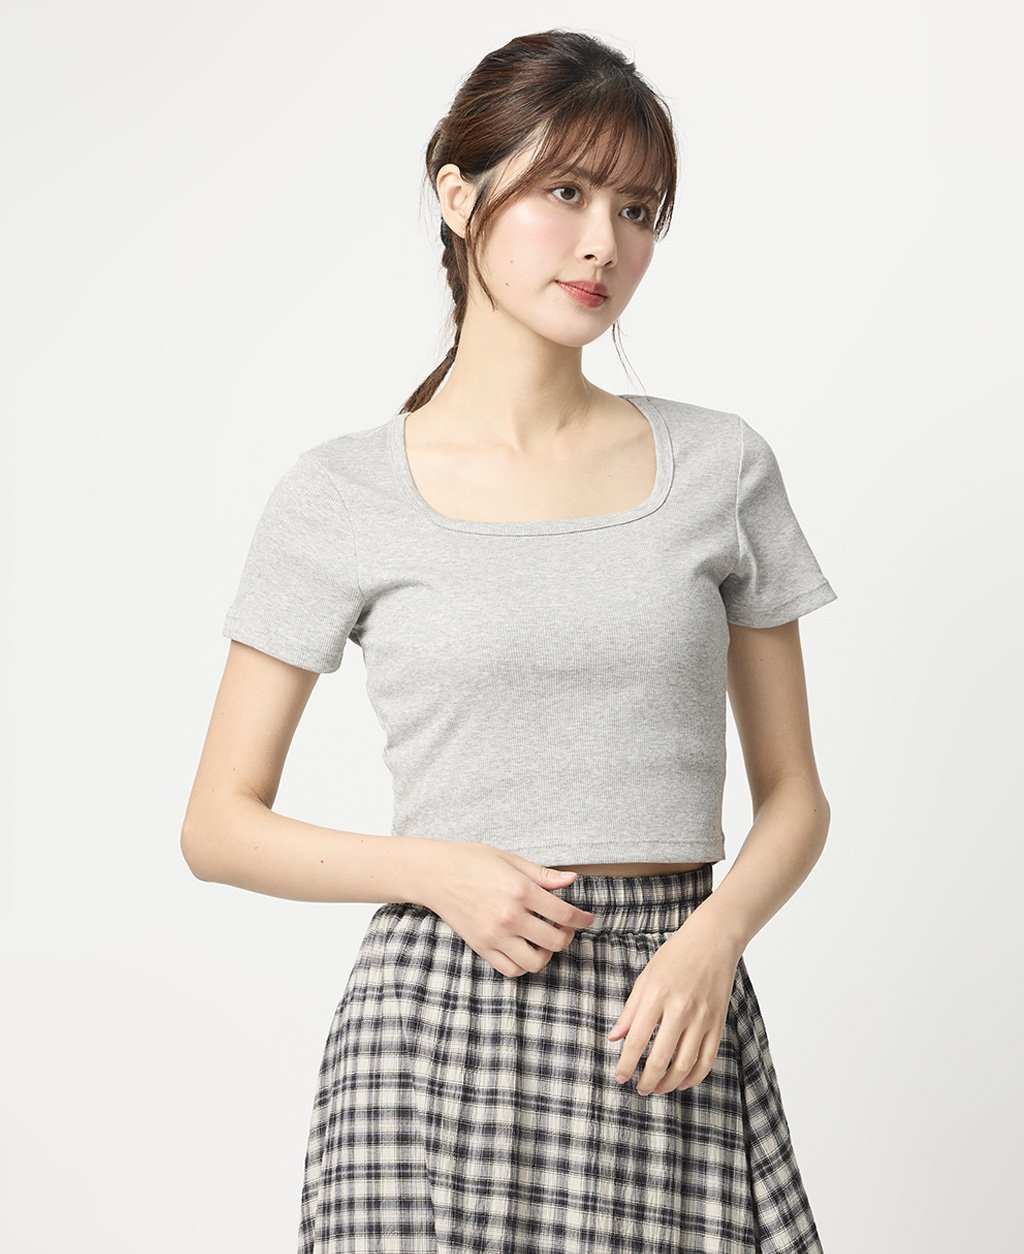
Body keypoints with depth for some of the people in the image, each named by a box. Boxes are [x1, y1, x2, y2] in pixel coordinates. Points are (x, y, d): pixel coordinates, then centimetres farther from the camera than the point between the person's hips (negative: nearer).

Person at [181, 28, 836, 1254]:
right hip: (442, 1023, -1)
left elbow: (794, 796, 9)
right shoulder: (340, 497, 0)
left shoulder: (720, 466, 5)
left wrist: (716, 934, -10)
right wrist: (438, 870, -11)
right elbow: (218, 826, 4)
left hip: (674, 1013, 2)